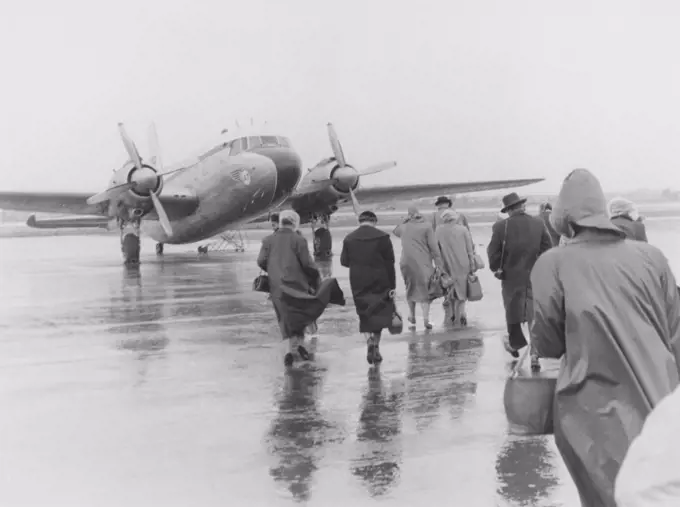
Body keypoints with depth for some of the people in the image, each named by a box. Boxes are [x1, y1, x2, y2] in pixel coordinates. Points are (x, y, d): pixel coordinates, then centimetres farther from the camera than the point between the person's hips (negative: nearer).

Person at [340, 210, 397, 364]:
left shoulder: (349, 239, -2)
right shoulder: (382, 237, -7)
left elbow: (344, 261, 1)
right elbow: (389, 263, -8)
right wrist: (392, 286, -4)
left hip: (358, 284, 1)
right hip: (380, 283, -1)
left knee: (365, 314, 11)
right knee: (379, 314, 9)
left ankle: (369, 339, -11)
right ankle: (375, 347, 8)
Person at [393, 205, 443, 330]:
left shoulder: (404, 227, 5)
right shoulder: (426, 226, -3)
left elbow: (395, 231, 28)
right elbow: (433, 246, -7)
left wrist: (405, 220, 17)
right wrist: (438, 263, -3)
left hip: (406, 262, 3)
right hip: (423, 263, -2)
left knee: (411, 288, 19)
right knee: (424, 290, 2)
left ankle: (412, 315, 24)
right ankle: (426, 319, -7)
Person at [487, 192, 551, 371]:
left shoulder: (500, 227, -11)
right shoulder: (538, 223, -4)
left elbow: (493, 254, -7)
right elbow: (547, 250, -2)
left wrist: (496, 269, 10)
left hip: (511, 277, -1)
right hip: (535, 276, 1)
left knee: (513, 312, 17)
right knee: (535, 314, 3)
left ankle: (515, 343, 34)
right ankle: (535, 354, -3)